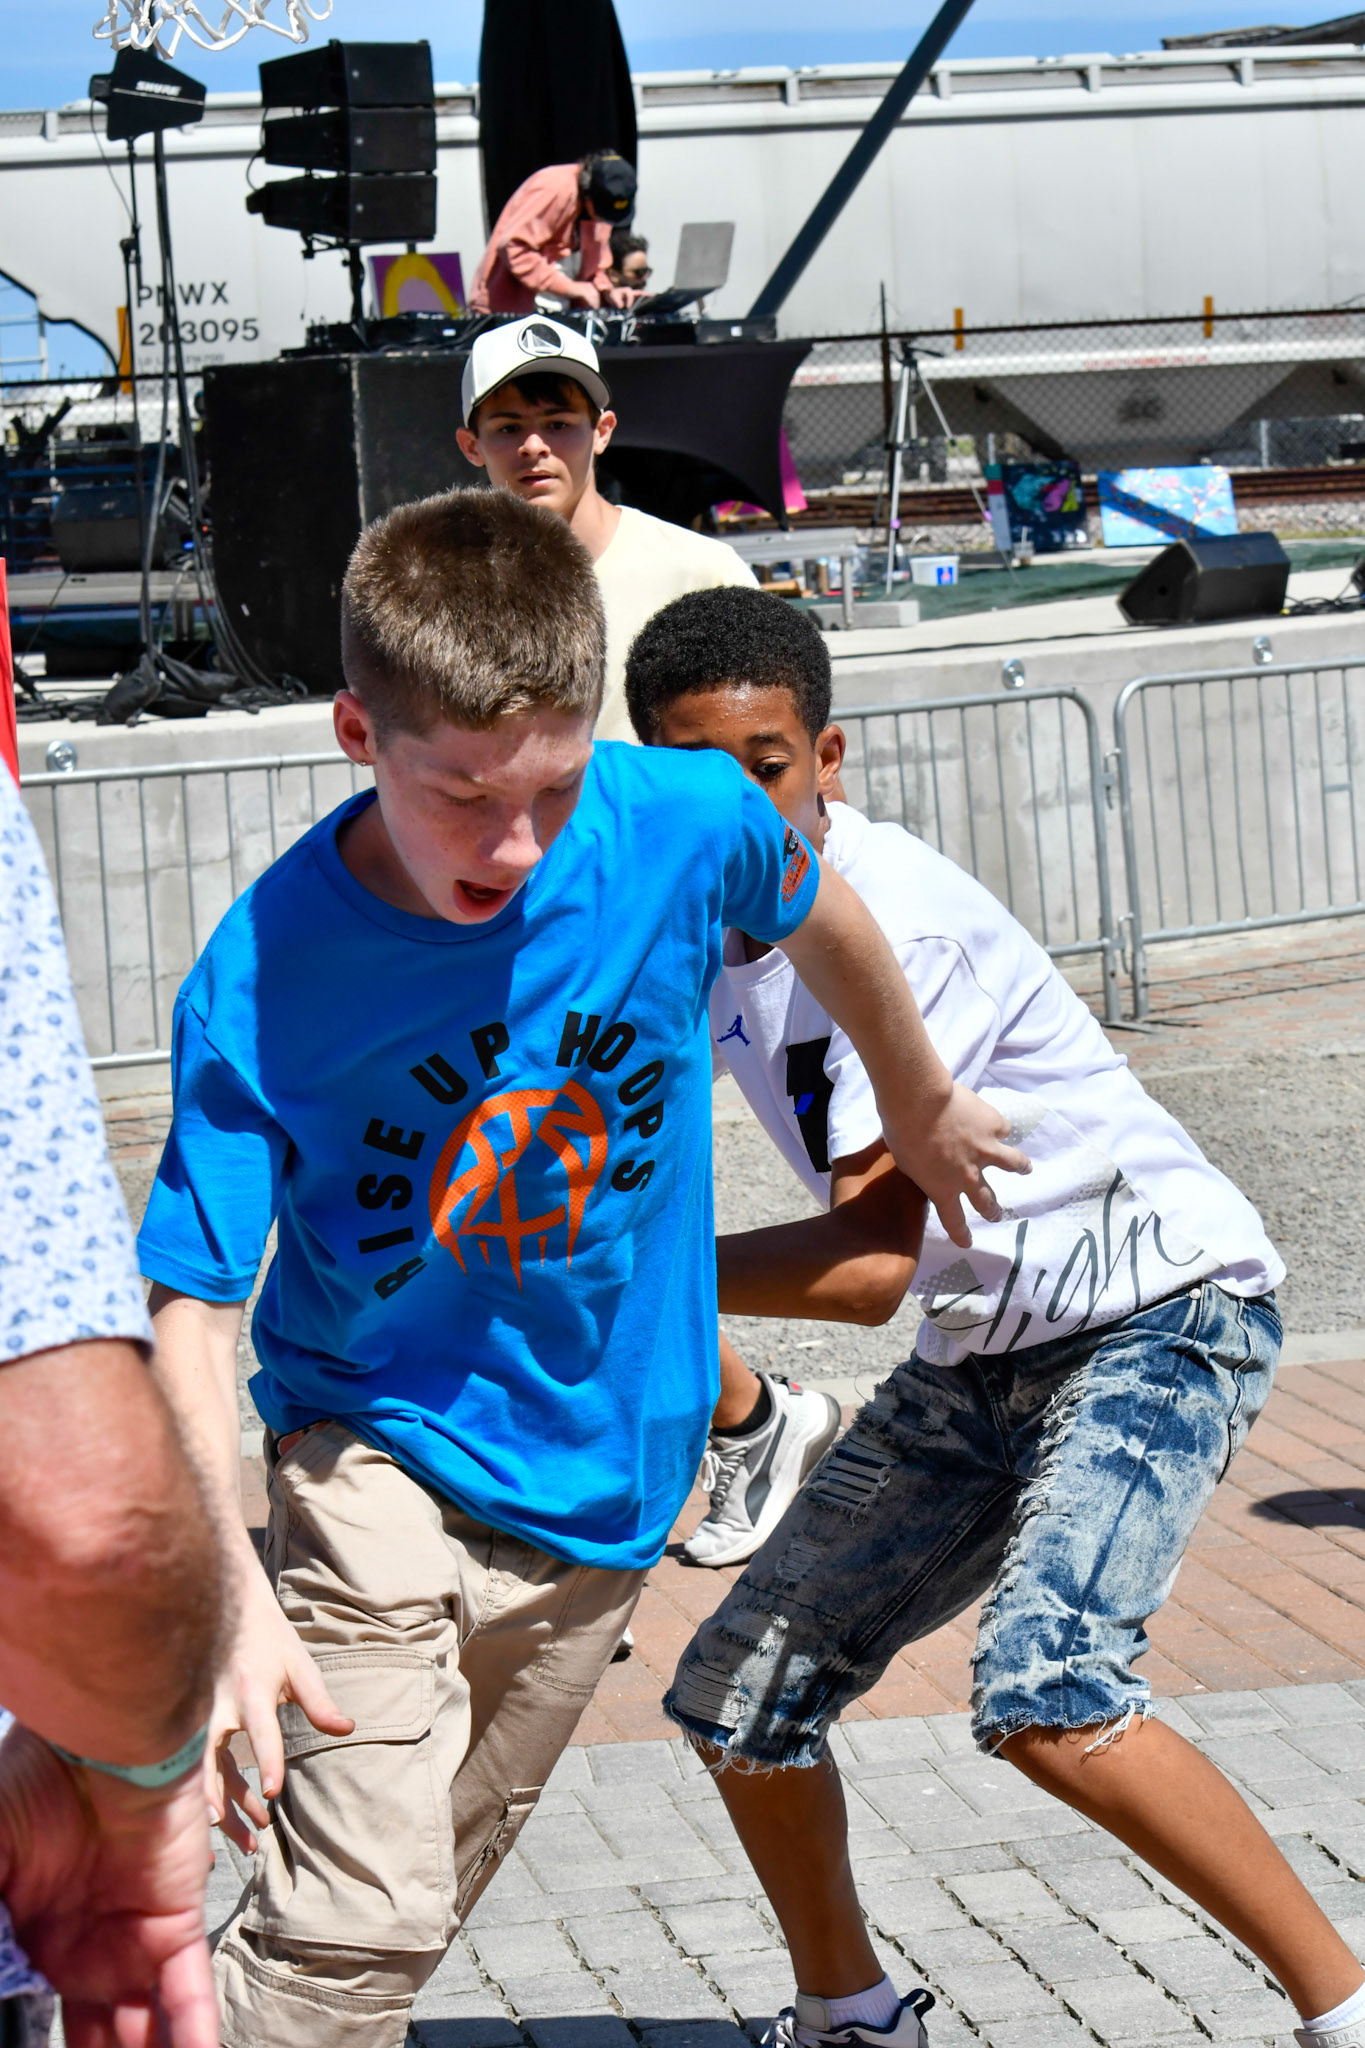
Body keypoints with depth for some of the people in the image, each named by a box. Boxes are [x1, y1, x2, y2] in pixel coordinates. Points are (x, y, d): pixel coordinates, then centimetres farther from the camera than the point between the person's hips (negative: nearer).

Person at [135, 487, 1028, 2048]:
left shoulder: (681, 824, -16)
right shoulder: (260, 979, -22)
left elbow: (820, 915, 8)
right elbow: (191, 1311, -21)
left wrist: (921, 1110, 27)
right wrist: (232, 1598, -35)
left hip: (603, 1474, 3)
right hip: (376, 1462, -3)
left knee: (416, 1904, 12)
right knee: (362, 1916, -20)